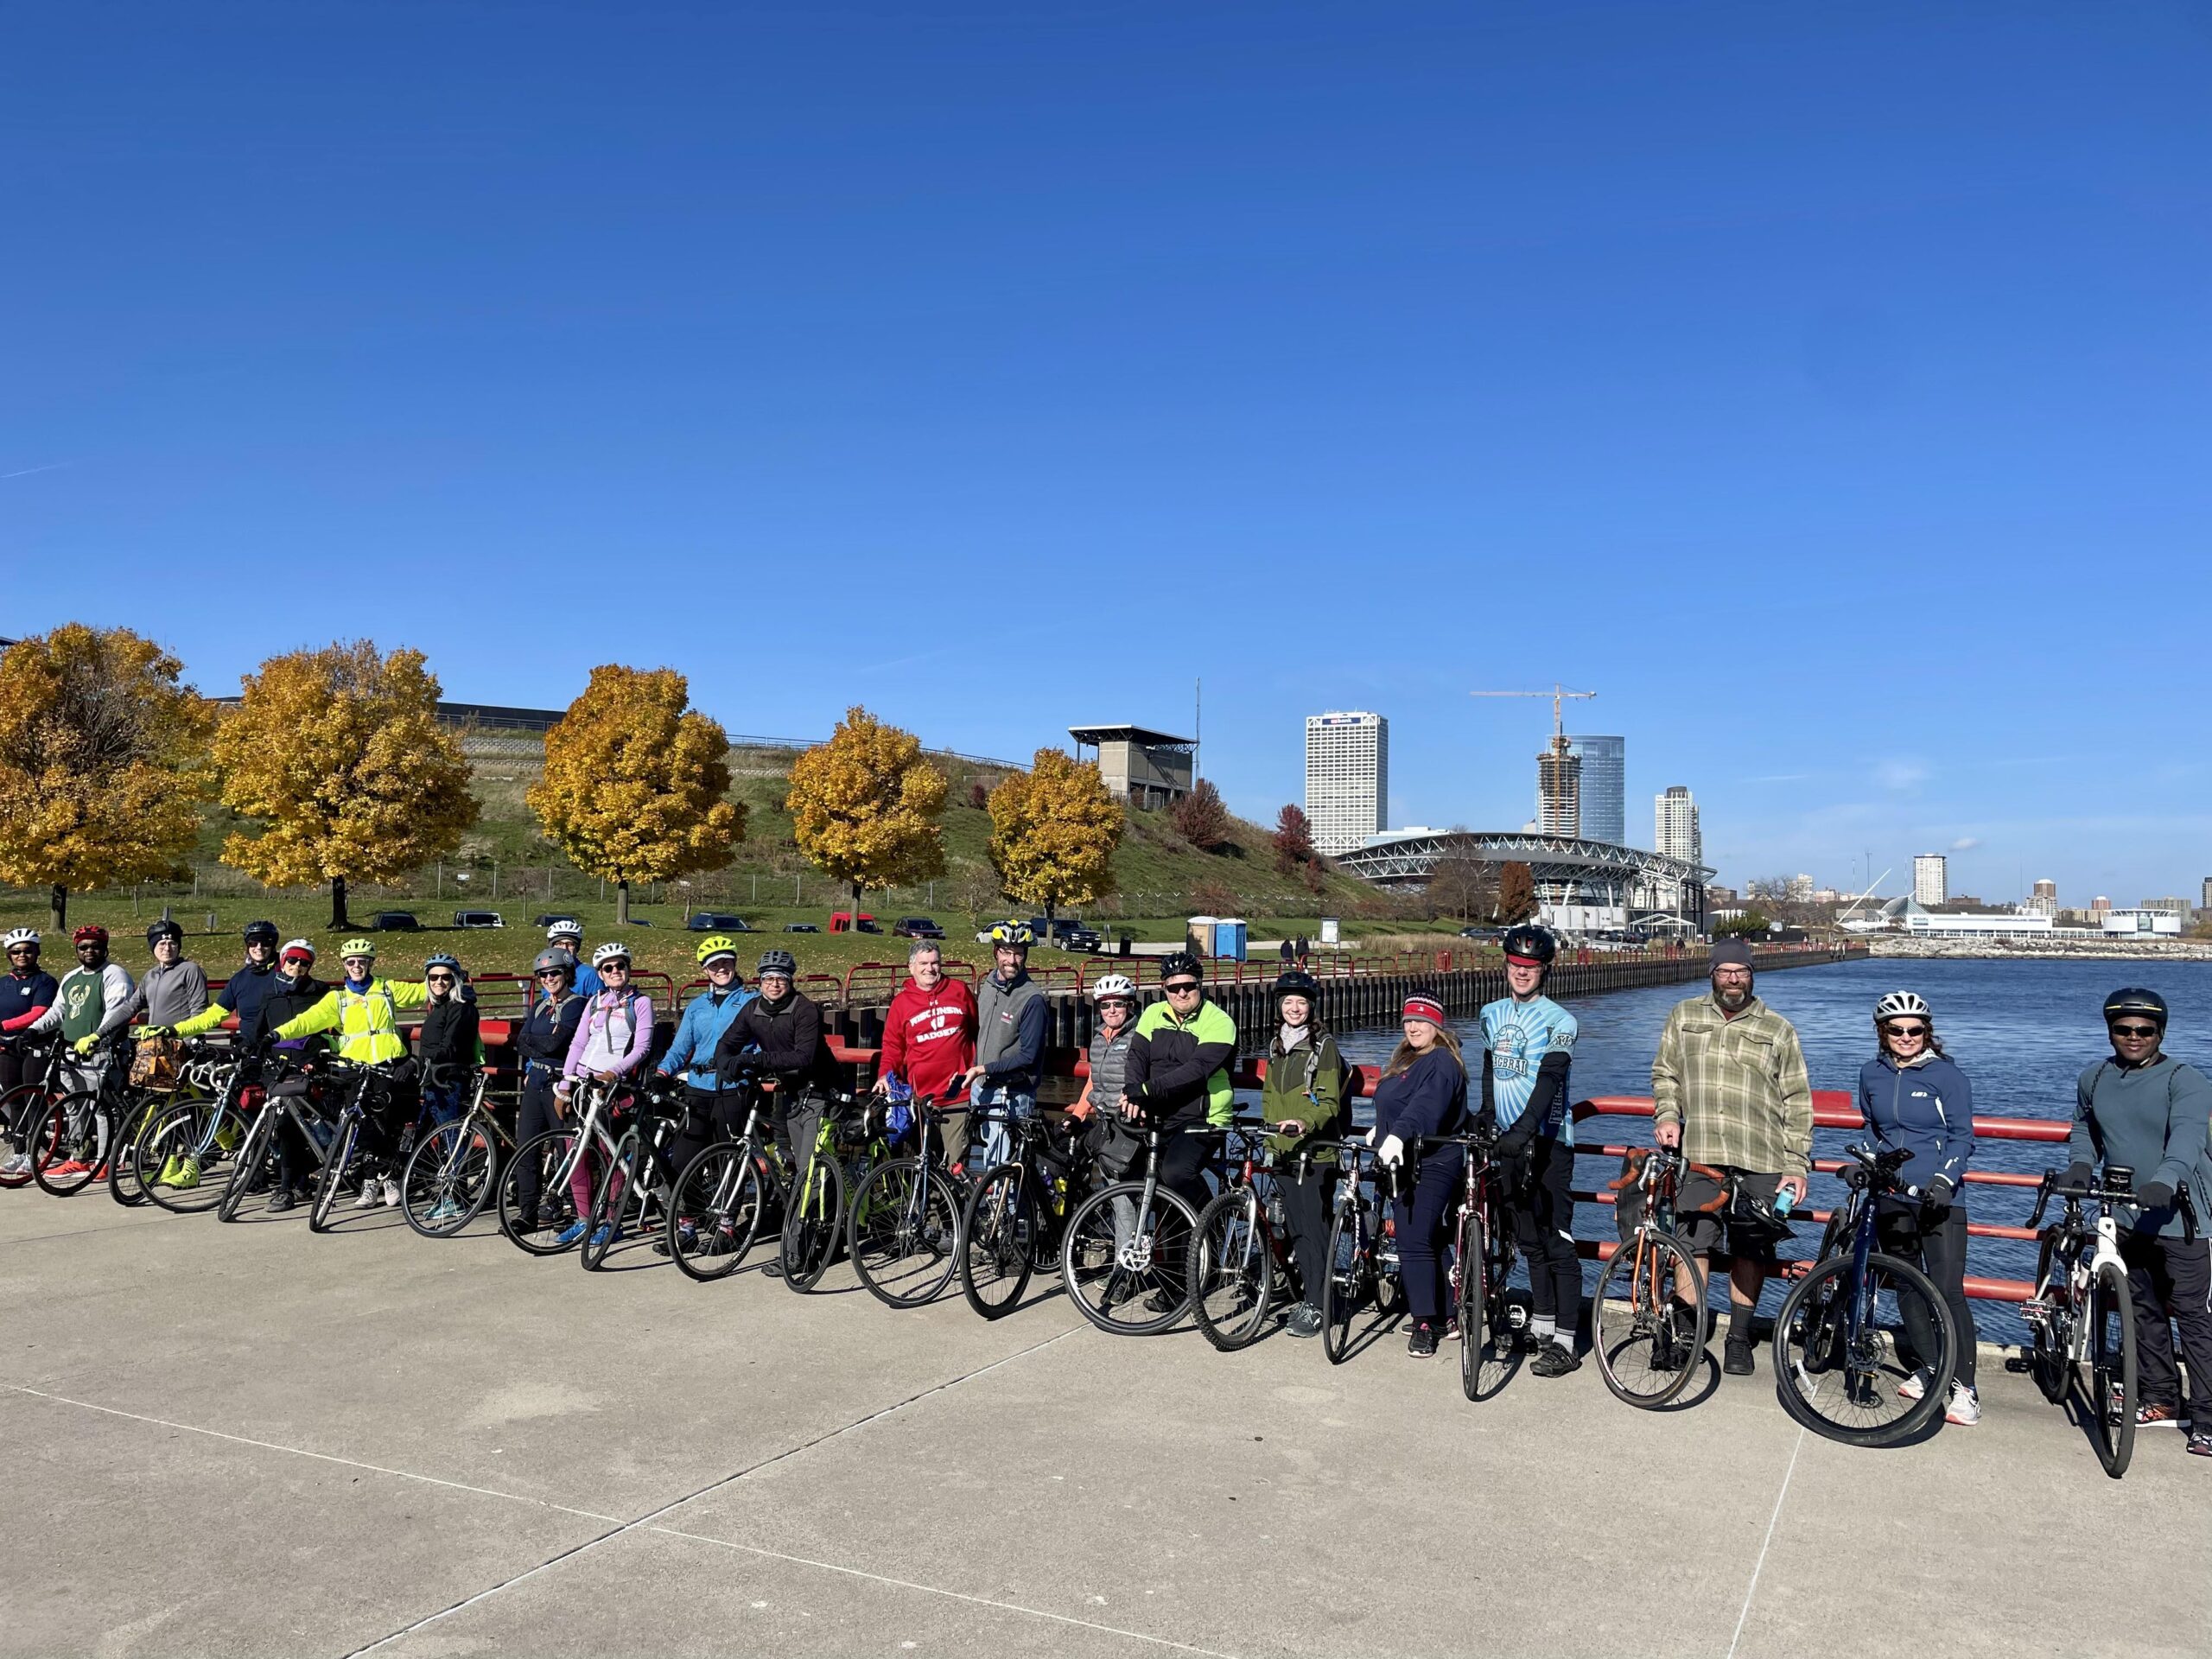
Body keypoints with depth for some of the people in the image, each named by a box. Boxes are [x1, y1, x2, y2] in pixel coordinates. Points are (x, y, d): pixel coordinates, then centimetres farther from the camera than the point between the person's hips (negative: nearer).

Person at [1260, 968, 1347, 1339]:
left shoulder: (1324, 1046, -7)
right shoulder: (1276, 1046, 15)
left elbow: (1330, 1104, -12)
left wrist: (1305, 1123, -28)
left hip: (1315, 1153, -7)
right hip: (1282, 1153, 7)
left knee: (1313, 1228, -6)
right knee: (1294, 1228, 10)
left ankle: (1314, 1306, -1)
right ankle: (1303, 1293, 20)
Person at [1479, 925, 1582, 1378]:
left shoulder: (1558, 1021, -9)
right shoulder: (1492, 1014, 11)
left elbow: (1549, 1080, -22)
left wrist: (1524, 1127, -33)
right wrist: (1485, 1120, 20)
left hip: (1547, 1141, -7)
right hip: (1510, 1140, 7)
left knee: (1557, 1242, -5)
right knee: (1529, 1240, 15)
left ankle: (1564, 1342, -3)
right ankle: (1541, 1325, 25)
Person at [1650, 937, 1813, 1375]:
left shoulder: (1778, 1030, 7)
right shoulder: (1683, 1017, 11)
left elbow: (1797, 1102, 7)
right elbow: (1664, 1072, 18)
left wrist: (1796, 1165, 0)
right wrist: (1667, 1116, -1)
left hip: (1760, 1161, 0)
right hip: (1699, 1155, 0)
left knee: (1751, 1250, 6)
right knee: (1693, 1244, -4)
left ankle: (1739, 1339, 19)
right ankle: (1685, 1335, 6)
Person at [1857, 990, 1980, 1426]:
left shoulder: (1946, 1075, -6)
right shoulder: (1872, 1075, 7)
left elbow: (1963, 1138, -6)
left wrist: (1944, 1179, -19)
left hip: (1939, 1199, -5)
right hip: (1892, 1198, 5)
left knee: (1948, 1290, -12)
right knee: (1908, 1287, 12)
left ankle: (1964, 1388, -7)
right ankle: (1928, 1370, 26)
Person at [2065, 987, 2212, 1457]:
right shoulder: (2094, 1080, 7)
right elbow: (2083, 1129, 21)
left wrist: (2165, 1179, -43)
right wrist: (2081, 1162, 0)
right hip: (2126, 1217, 6)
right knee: (2145, 1312, 15)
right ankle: (2161, 1400, 29)